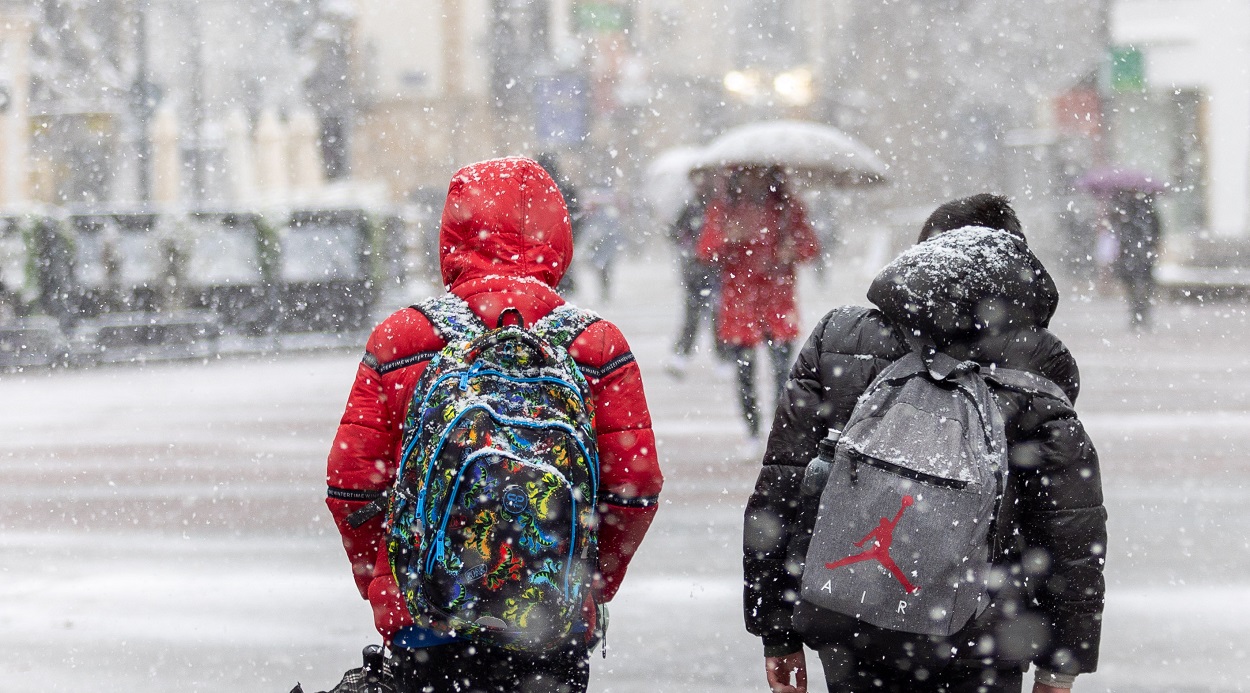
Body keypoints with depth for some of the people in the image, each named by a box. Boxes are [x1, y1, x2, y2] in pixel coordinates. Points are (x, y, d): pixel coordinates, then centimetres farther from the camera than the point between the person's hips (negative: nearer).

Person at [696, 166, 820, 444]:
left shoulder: (788, 207, 6)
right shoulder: (722, 209, 6)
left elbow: (811, 245, 9)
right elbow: (704, 251, 2)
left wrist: (793, 251, -13)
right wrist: (726, 238, -18)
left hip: (778, 299, -1)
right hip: (738, 301, 1)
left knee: (782, 368, -10)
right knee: (744, 372, 3)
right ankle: (753, 436, 14)